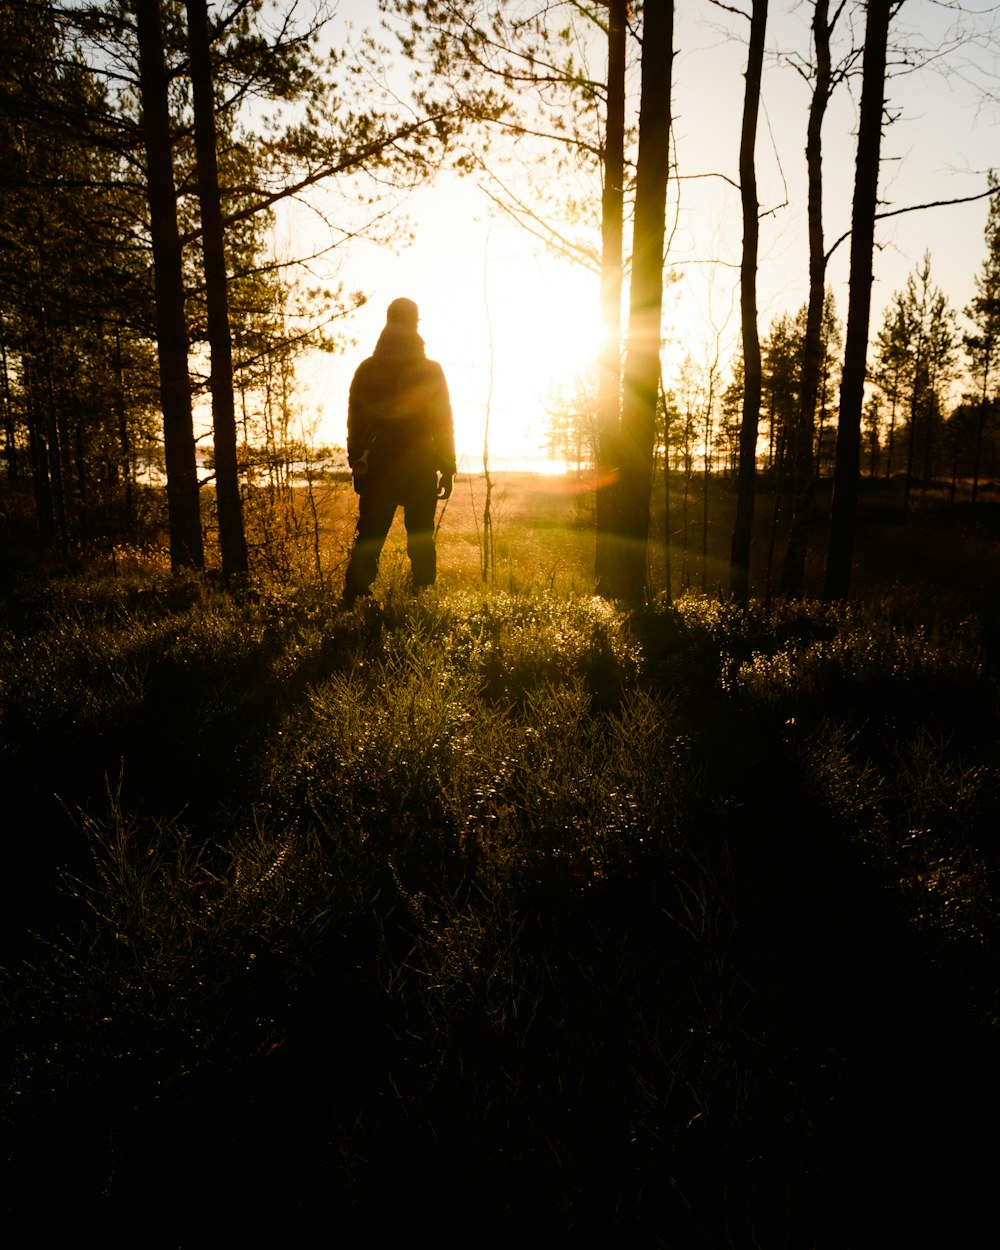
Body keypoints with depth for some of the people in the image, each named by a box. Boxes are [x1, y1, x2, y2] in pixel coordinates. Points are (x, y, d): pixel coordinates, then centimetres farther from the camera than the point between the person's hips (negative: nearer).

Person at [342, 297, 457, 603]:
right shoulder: (431, 371, -2)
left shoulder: (366, 369, 4)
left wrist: (356, 463, 12)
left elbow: (355, 420, 5)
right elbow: (443, 423, -2)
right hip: (421, 469, -2)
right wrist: (448, 468, 3)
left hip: (378, 466, 2)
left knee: (368, 538, 6)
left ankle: (353, 599, 3)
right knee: (421, 540, 4)